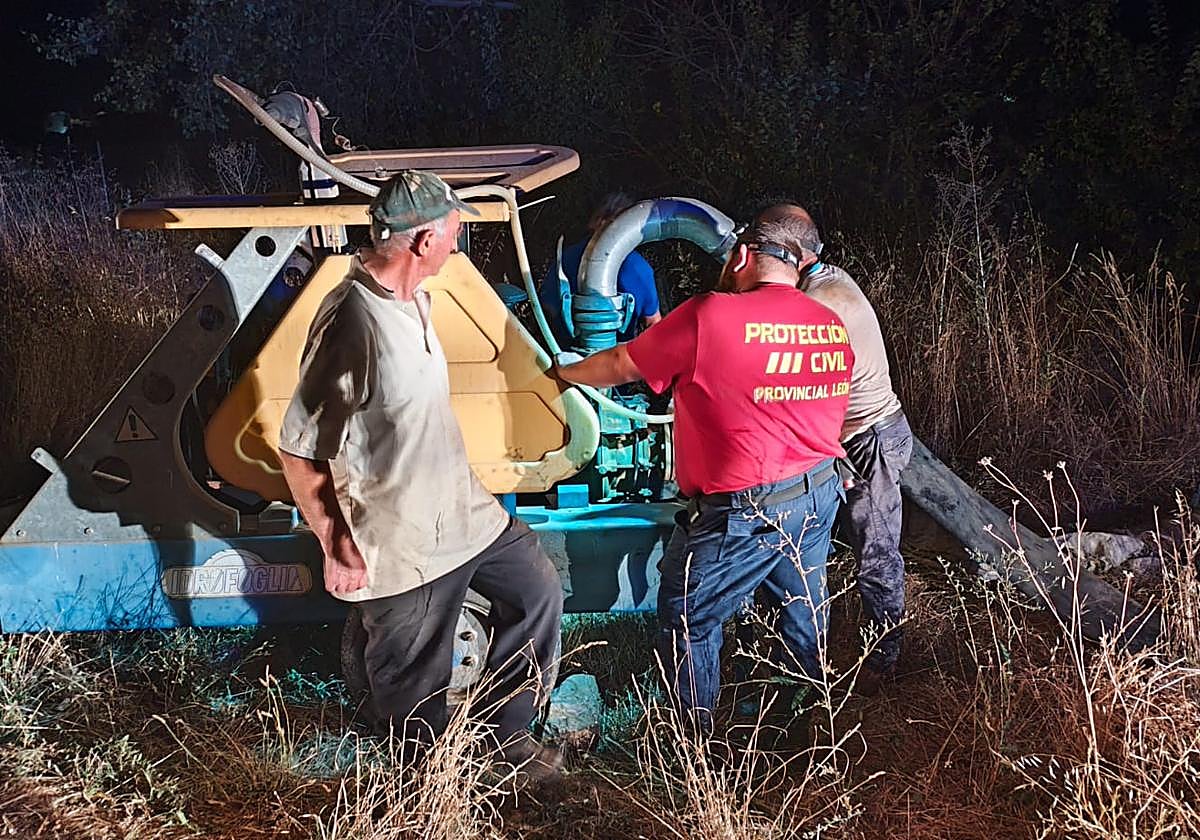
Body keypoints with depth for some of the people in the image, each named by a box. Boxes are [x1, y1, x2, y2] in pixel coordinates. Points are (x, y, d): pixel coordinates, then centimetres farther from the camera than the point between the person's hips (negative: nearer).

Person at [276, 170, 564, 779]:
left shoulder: (413, 297, 1)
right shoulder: (350, 324, -28)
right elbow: (299, 452, -23)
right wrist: (339, 550, -17)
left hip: (463, 507, 8)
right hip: (401, 542, -8)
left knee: (537, 591, 16)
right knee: (415, 683, 11)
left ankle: (506, 727, 33)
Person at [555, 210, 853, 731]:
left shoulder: (709, 317, -18)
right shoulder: (832, 326, 1)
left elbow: (619, 366, -5)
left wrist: (565, 372, 14)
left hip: (746, 511, -7)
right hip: (820, 492, 7)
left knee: (688, 618, 11)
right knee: (803, 609, 25)